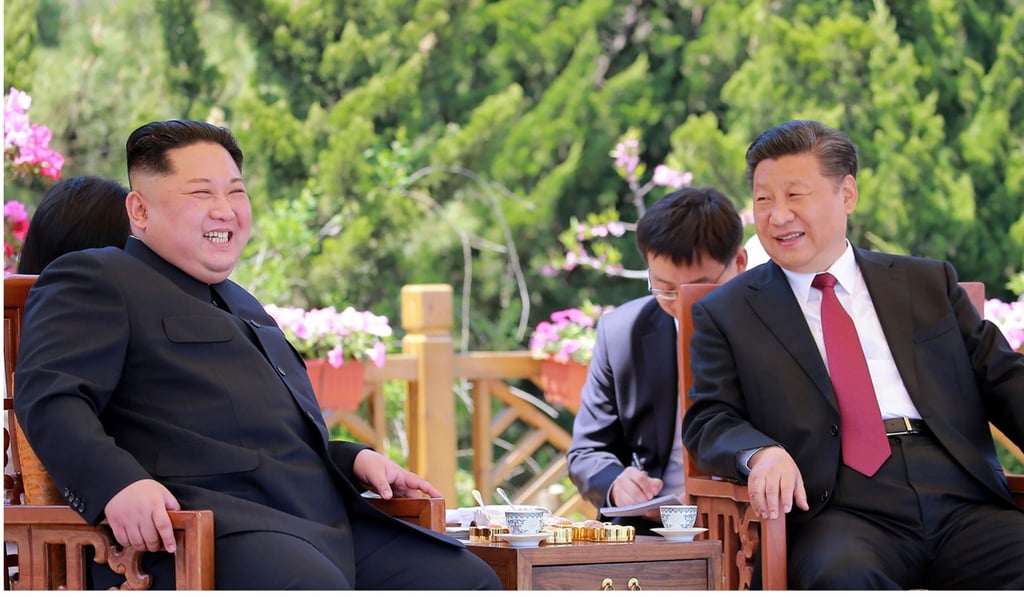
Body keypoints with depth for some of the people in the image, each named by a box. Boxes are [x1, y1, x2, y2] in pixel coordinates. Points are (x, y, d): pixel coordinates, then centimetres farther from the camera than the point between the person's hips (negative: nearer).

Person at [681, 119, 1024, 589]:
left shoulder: (929, 283, 21)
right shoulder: (725, 314, 17)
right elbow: (709, 421, 7)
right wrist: (762, 453, -16)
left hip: (963, 508, 3)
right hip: (841, 512, -3)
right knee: (842, 576, -38)